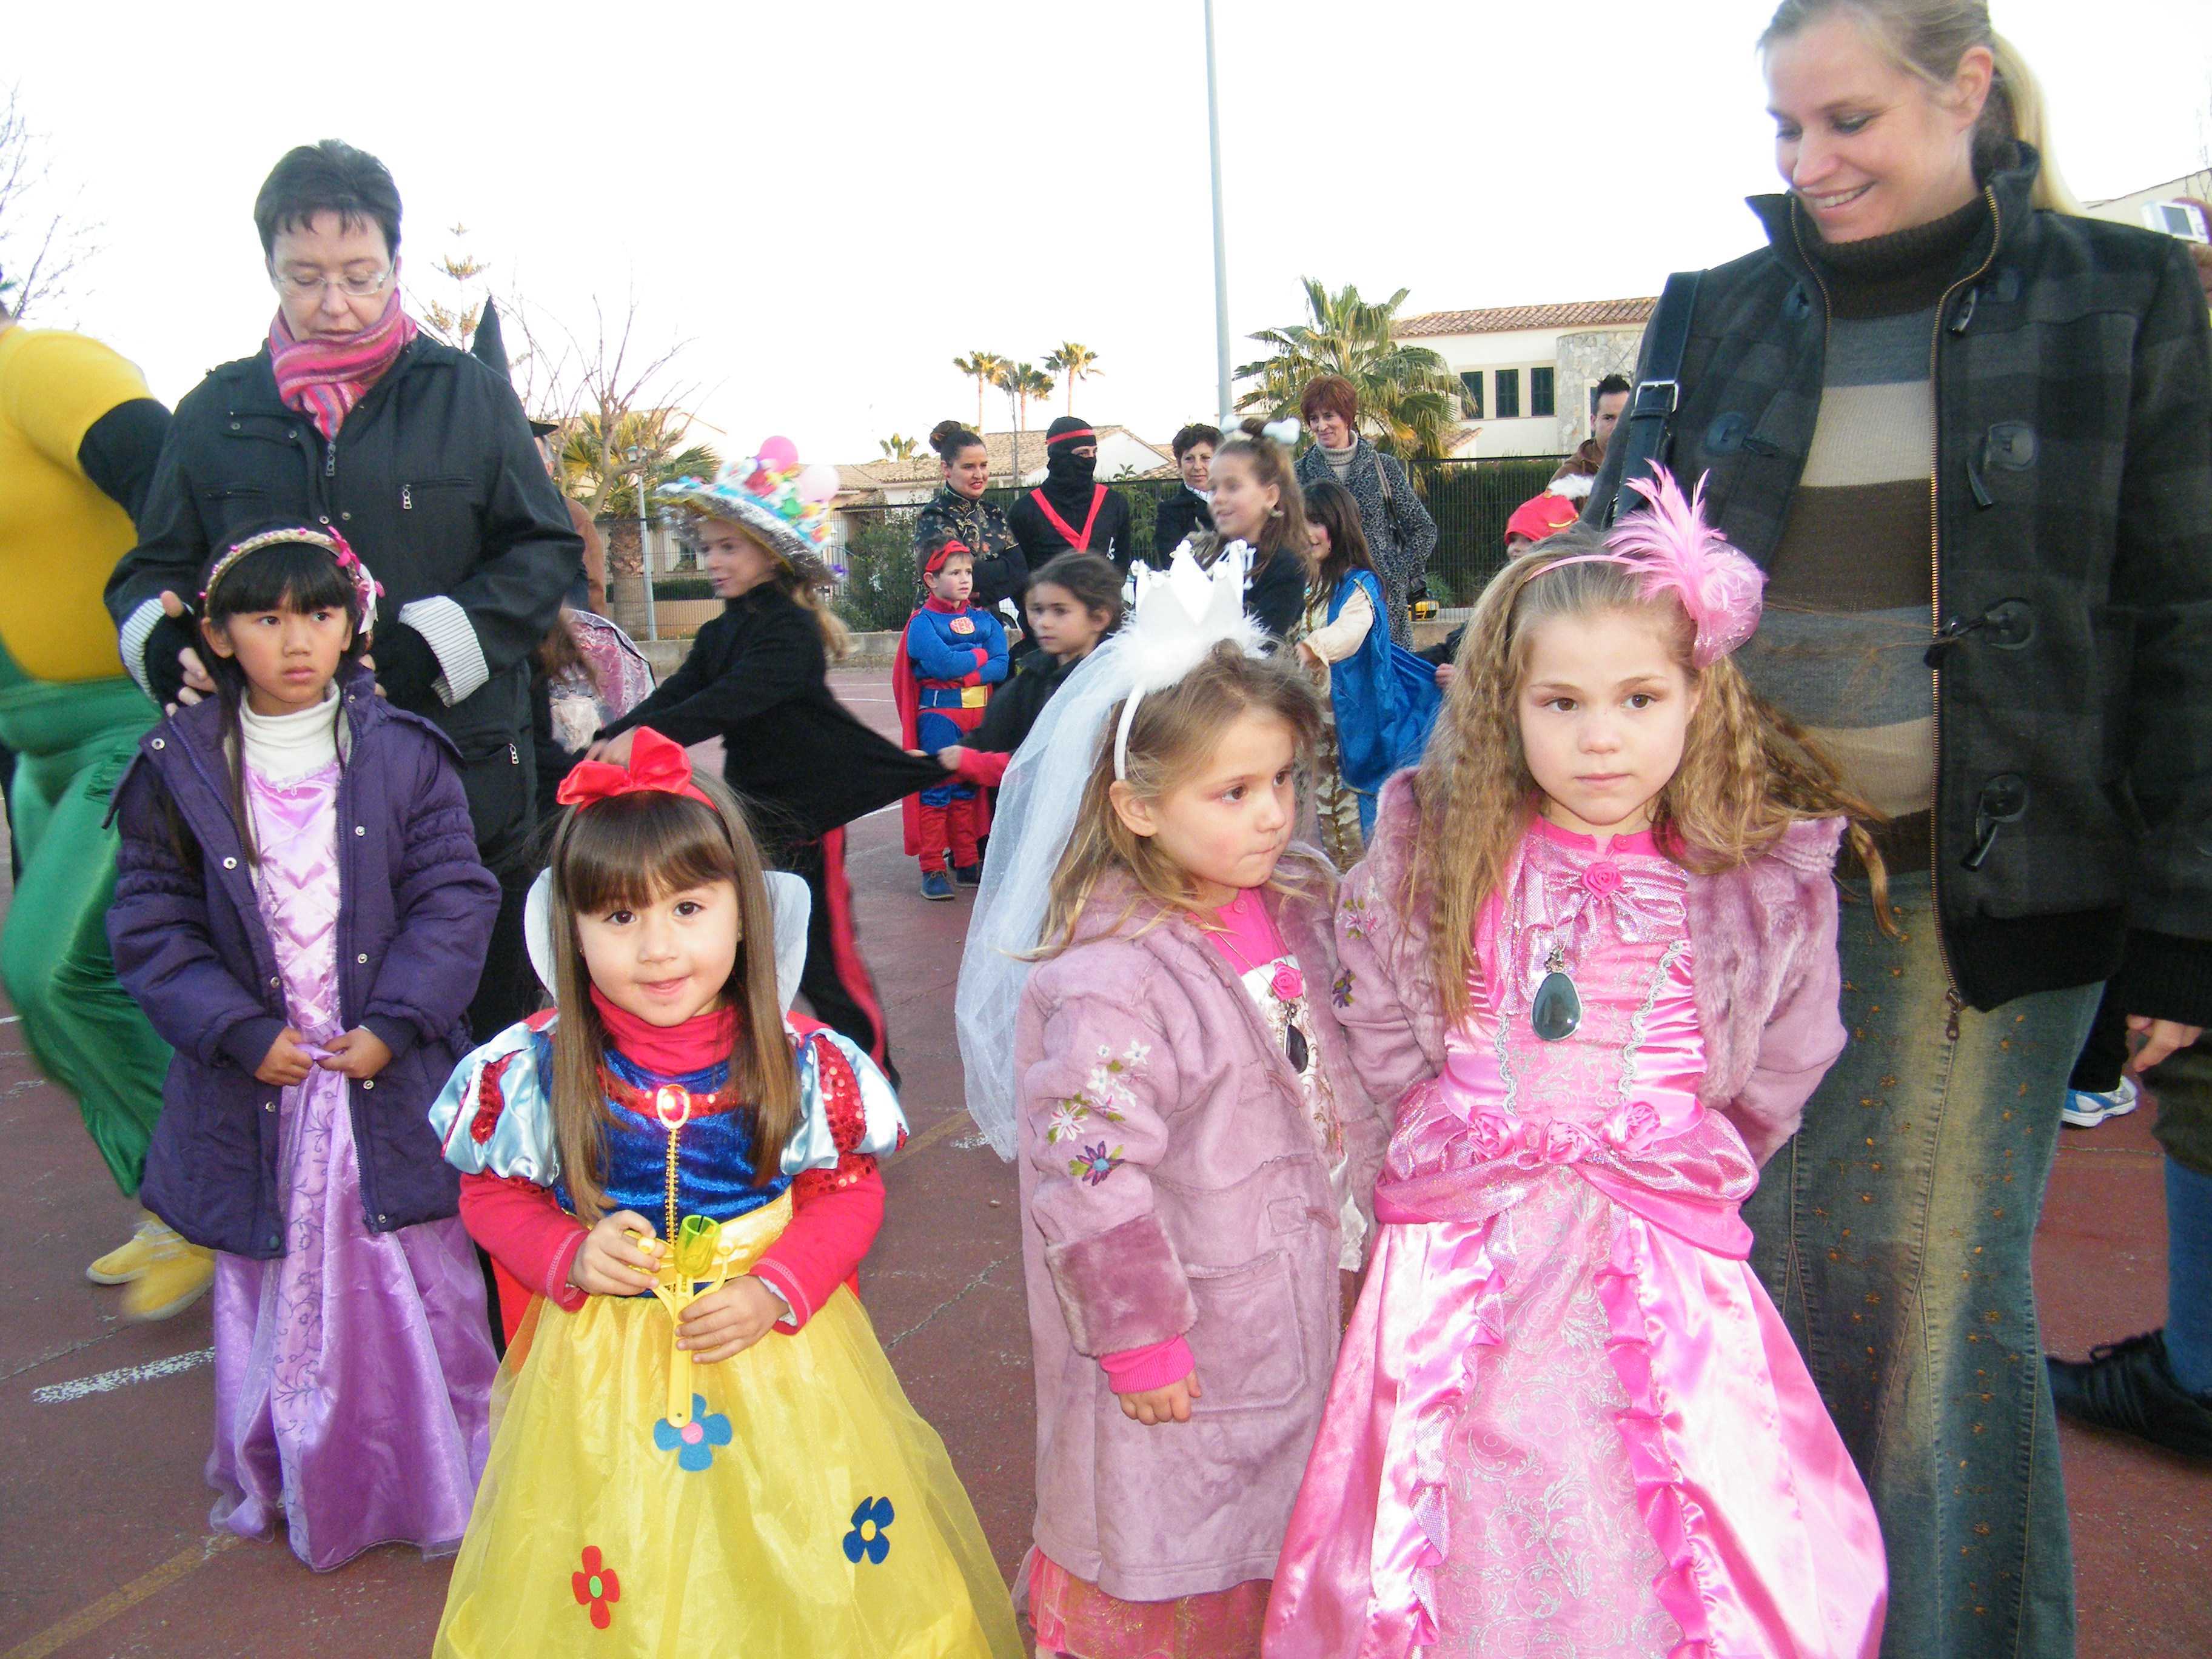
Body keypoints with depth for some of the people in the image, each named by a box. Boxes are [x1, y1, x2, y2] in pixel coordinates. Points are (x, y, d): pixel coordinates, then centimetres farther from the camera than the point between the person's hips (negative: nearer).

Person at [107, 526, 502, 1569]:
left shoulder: (403, 752, -3)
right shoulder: (181, 769, -1)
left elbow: (454, 900, -4)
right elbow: (151, 924, 0)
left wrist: (393, 1025, -13)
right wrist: (243, 1033, -10)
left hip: (388, 1077, 0)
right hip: (258, 1081, 1)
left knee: (417, 1278, 8)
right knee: (279, 1286, 10)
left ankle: (439, 1482, 27)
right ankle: (294, 1486, 30)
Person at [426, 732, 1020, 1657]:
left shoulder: (801, 1063, -14)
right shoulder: (536, 1072, -12)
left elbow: (849, 1193, -4)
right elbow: (490, 1193, 2)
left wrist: (777, 1288, -18)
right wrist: (571, 1256, -16)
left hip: (775, 1349, 0)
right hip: (602, 1363, 1)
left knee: (801, 1573, 11)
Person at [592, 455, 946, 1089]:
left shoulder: (792, 630, -16)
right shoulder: (718, 634, 11)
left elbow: (731, 701, -31)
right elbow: (677, 694, -2)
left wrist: (645, 735, -42)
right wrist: (611, 738, -19)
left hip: (805, 813, -8)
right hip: (748, 809, 8)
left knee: (826, 958, 0)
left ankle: (874, 1077, 15)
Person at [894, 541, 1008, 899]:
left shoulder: (985, 621, 9)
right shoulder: (923, 622, -5)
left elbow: (1001, 667, -4)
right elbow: (943, 663, -20)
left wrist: (963, 673, -16)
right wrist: (981, 656, -6)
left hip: (980, 714, 5)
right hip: (939, 715, -5)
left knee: (967, 789, 12)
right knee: (937, 789, -4)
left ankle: (967, 863, 20)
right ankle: (932, 870, 1)